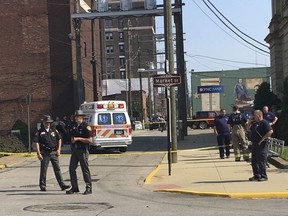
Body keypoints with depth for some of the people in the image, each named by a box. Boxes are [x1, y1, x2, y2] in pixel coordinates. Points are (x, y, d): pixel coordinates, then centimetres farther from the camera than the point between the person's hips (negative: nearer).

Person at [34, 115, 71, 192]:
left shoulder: (54, 131, 10)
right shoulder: (40, 132, -1)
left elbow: (59, 139, 16)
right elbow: (37, 143, -5)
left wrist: (58, 149, 6)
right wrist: (39, 154, -12)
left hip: (54, 153, 3)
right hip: (45, 153, -3)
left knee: (57, 169, 2)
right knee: (43, 170, 2)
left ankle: (62, 185, 1)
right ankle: (42, 186, 12)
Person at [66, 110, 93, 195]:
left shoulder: (86, 127, -8)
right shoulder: (74, 126, 14)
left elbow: (90, 140, -13)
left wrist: (78, 139, -16)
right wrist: (72, 140, 2)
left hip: (83, 150, -7)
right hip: (74, 150, 7)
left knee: (85, 169, -4)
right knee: (72, 168, 5)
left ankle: (89, 188, 3)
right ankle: (74, 188, 13)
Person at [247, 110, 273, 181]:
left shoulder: (264, 123, -11)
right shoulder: (254, 123, 15)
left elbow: (270, 131, -23)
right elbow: (249, 129, 31)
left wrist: (262, 139, -21)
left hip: (261, 145, -9)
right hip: (254, 144, 9)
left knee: (261, 161, -6)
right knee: (254, 161, 12)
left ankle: (263, 176, 0)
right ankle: (256, 175, 20)